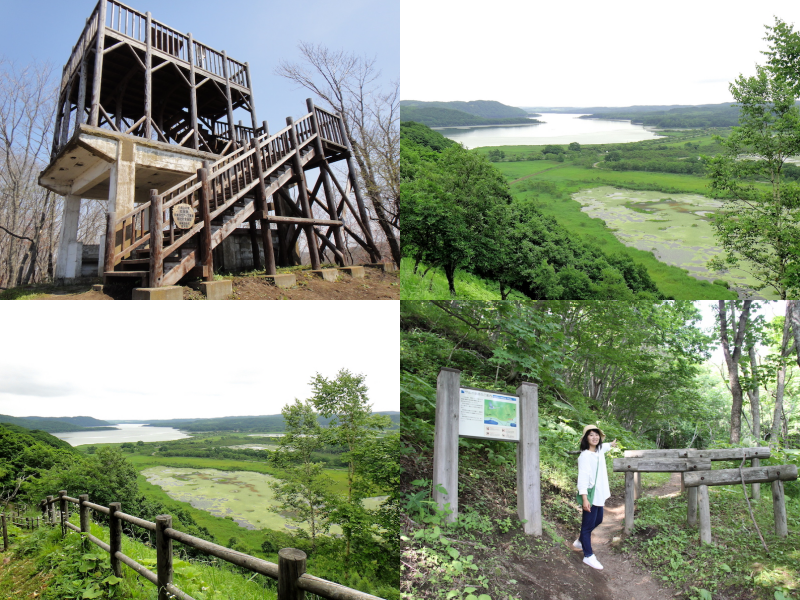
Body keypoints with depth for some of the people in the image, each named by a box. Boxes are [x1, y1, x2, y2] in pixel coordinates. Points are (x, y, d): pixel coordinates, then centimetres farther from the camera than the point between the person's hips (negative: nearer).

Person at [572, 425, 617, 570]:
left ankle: (580, 542, 42)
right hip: (591, 496, -10)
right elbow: (583, 477, -25)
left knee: (598, 520, 23)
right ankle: (588, 556, 12)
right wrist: (585, 498, -32)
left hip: (600, 495, 10)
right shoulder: (585, 456, -20)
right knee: (588, 525, 1)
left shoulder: (599, 451, 6)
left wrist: (611, 445, 55)